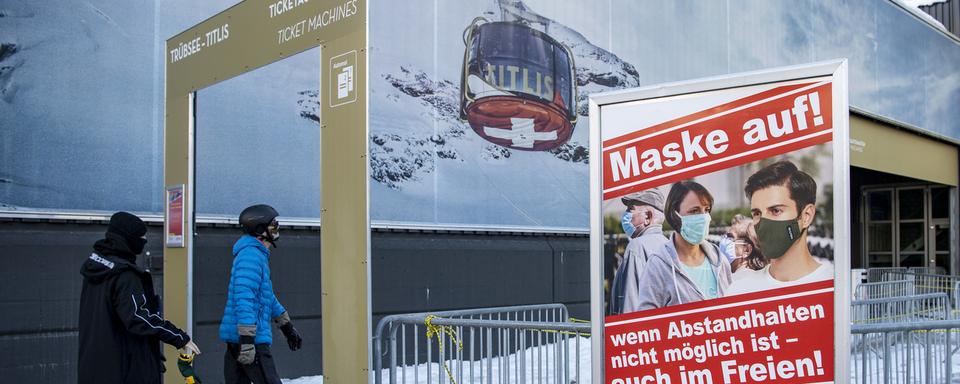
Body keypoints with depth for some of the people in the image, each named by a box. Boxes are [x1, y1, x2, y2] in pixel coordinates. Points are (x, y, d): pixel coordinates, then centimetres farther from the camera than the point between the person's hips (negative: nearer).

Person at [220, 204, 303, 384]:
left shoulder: (258, 254, 19)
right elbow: (244, 297, -22)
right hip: (250, 340, -10)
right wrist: (247, 339, -26)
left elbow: (267, 295, 29)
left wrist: (287, 327, 33)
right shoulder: (251, 255, -13)